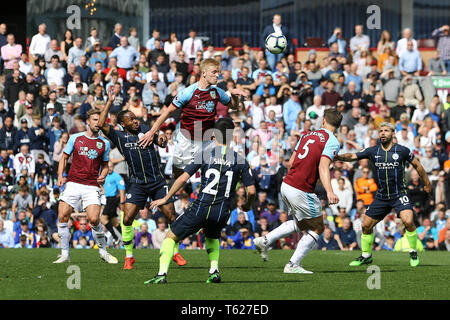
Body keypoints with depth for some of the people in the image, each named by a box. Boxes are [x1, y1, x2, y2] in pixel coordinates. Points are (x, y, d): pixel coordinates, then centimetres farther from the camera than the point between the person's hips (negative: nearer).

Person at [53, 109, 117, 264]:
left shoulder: (104, 143, 9)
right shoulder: (75, 138, 7)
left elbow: (105, 165, 19)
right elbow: (64, 158, 14)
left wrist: (103, 176, -2)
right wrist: (60, 176, 0)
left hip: (92, 186, -1)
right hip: (73, 183, 1)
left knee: (94, 219, -16)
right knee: (62, 216, -10)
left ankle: (103, 251, 4)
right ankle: (65, 254, 0)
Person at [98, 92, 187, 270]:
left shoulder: (144, 129, 8)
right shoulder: (119, 137, 1)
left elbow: (161, 142, 10)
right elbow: (102, 124, -11)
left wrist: (162, 139, -14)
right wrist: (109, 102, -8)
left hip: (157, 181, 1)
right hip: (137, 184, -1)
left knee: (172, 217, -4)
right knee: (126, 219, -12)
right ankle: (129, 256, 4)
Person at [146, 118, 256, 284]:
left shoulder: (204, 154, -1)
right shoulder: (240, 160, 4)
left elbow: (183, 178, -3)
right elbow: (251, 190, 2)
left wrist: (166, 199, 7)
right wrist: (247, 206, 25)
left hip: (201, 208, -3)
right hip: (222, 212, 3)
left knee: (171, 237, 11)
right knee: (212, 237, 35)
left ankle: (162, 274, -5)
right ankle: (214, 271, 15)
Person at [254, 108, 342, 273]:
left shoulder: (307, 135, 13)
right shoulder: (332, 142, -9)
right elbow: (323, 166, -24)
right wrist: (329, 191, -35)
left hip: (286, 185, 7)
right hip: (301, 191, -7)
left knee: (300, 223, 27)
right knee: (316, 228, 9)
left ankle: (265, 241, 18)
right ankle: (293, 265, 6)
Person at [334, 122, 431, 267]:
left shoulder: (402, 150, -5)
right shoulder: (373, 151, 1)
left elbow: (416, 165, 8)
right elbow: (352, 156, -3)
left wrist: (427, 183, 16)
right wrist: (338, 157, -22)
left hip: (399, 194, -4)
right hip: (381, 197, 4)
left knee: (408, 221, -25)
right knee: (366, 225, 3)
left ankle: (413, 253, -4)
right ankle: (366, 256, 23)